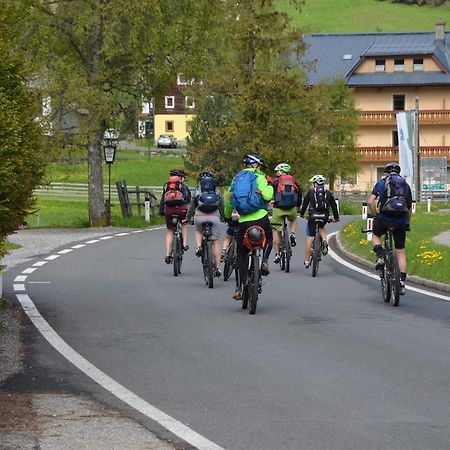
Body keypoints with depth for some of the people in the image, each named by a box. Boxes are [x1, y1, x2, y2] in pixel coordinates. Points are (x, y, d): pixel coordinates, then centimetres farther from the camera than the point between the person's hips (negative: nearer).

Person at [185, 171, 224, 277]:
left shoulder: (197, 191, 17)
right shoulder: (217, 191, 20)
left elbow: (191, 207, 19)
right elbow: (222, 206, 26)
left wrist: (187, 218, 31)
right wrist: (223, 218, 41)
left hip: (200, 217, 0)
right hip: (214, 217, 0)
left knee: (198, 232, 32)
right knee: (216, 241, 6)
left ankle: (199, 246, 1)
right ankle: (217, 267, 1)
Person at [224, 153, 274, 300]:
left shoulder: (237, 178, 16)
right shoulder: (258, 177, 1)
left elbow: (228, 198, 20)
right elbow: (267, 196, -13)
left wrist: (227, 216, 35)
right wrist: (269, 187, 9)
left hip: (243, 222, 3)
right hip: (261, 219, -3)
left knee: (241, 255, 13)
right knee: (268, 239, 31)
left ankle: (239, 289, 6)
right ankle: (264, 261, 6)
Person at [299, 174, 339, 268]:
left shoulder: (310, 192, 10)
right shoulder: (328, 193, 15)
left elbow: (305, 203, 15)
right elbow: (334, 206, 18)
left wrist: (302, 213, 31)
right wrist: (336, 217, 30)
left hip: (313, 216, -2)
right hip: (324, 216, 2)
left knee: (310, 238, 3)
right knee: (321, 227, 34)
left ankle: (307, 261, 4)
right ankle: (324, 240, 3)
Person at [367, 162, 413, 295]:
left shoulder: (381, 182, 9)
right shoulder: (406, 185, 18)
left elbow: (370, 201, -3)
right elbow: (410, 208, 19)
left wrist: (375, 215, 10)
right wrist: (407, 223, 30)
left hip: (385, 218, -2)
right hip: (401, 221, 2)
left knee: (376, 235, 30)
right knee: (400, 251, 10)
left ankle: (380, 256, 5)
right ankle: (402, 282, 3)